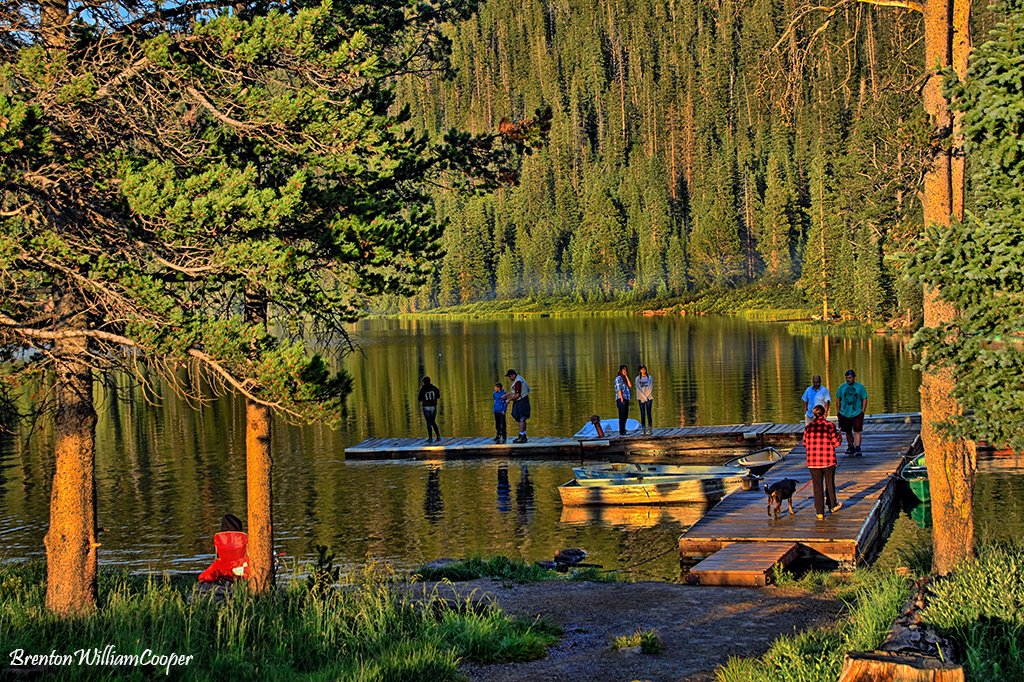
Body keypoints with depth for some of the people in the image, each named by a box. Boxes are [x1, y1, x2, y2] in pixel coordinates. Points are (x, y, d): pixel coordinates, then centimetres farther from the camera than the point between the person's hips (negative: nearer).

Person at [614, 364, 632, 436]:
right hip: (621, 399, -9)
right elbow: (619, 390, -14)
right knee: (622, 416, -7)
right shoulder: (618, 378, -8)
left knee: (625, 416, 12)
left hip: (626, 399, 9)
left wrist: (626, 376, -2)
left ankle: (622, 430, 20)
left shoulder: (625, 379, 17)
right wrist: (622, 400, -18)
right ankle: (622, 432, -6)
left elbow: (630, 386, 2)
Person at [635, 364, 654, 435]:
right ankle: (643, 429, 1)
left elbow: (651, 388, 0)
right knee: (642, 414, -1)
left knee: (648, 413, -5)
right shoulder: (638, 378, 7)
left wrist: (647, 396, -9)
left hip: (649, 397, -1)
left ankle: (650, 428, -3)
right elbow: (638, 389, 2)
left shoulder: (650, 378, 7)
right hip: (641, 397, 1)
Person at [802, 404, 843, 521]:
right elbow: (836, 442, -7)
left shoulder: (809, 427, -2)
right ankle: (832, 506, 36)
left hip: (813, 461, 1)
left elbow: (805, 444, 6)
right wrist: (838, 434, 12)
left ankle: (820, 512, 5)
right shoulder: (830, 425, -8)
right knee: (830, 483, 18)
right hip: (828, 460, -1)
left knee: (817, 486, 6)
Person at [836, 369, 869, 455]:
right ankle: (850, 447, 29)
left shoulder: (860, 387, 0)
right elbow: (838, 399, 12)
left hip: (857, 414, -3)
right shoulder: (842, 387, 5)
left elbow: (864, 399, 3)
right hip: (844, 414, 3)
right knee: (848, 431, 13)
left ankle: (857, 449, -12)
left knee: (857, 431, -10)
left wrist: (862, 412, -4)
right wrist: (838, 411, 6)